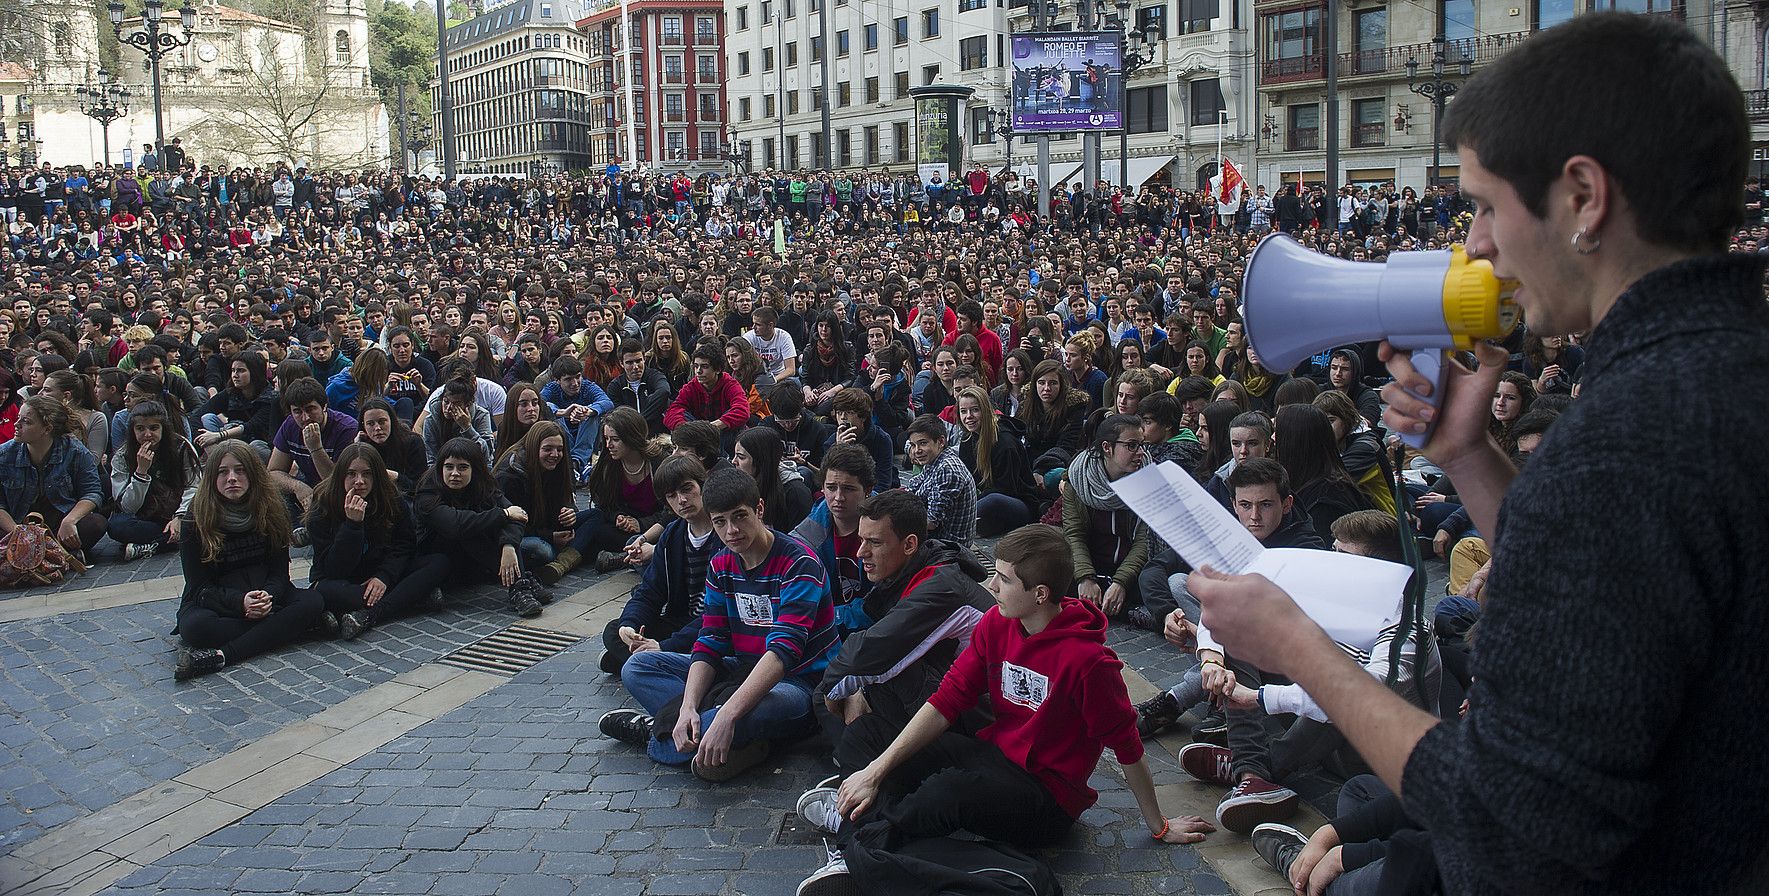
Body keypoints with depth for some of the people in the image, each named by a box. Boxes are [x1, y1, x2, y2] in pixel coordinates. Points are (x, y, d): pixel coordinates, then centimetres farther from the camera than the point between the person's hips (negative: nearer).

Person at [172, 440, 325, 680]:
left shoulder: (272, 509, -3)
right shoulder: (194, 520, -10)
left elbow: (279, 571, -3)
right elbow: (199, 587, -10)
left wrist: (268, 596, -27)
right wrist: (240, 602, -29)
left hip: (265, 594, 3)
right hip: (214, 602, -3)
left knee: (313, 602, -27)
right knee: (194, 626, -36)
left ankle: (221, 656, -36)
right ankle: (283, 627, -24)